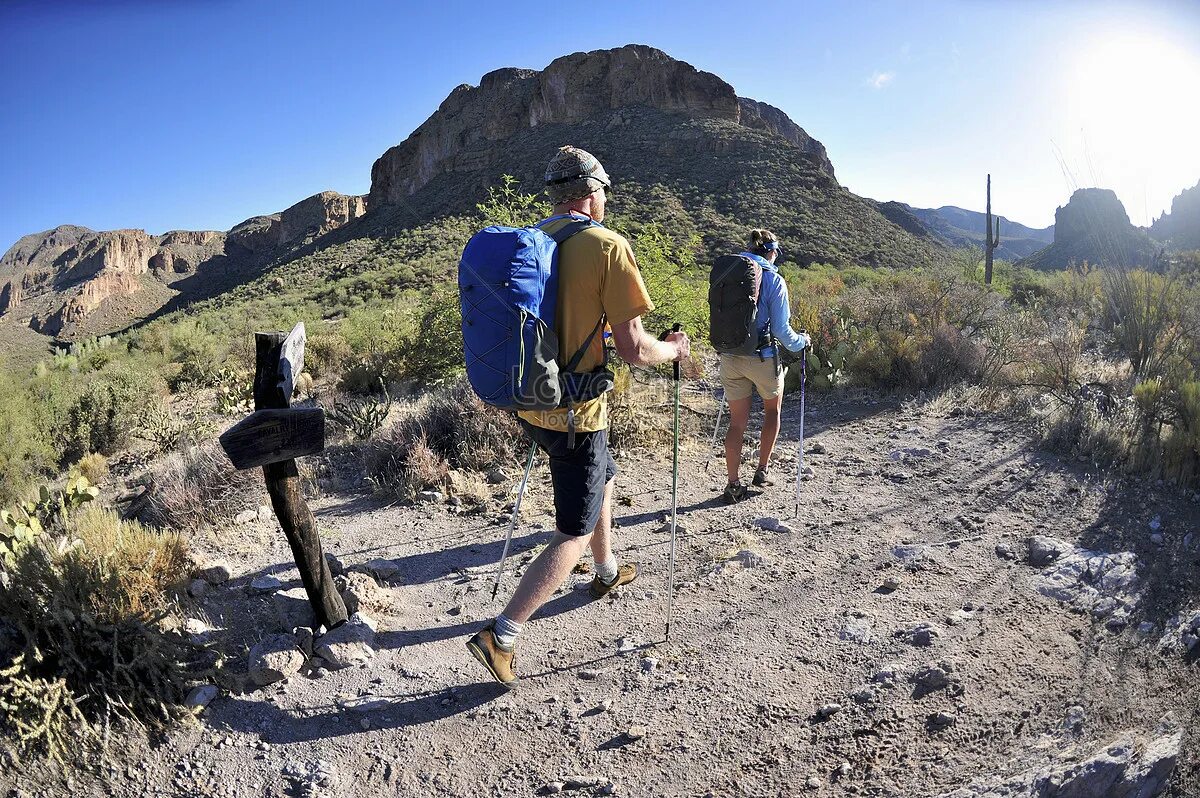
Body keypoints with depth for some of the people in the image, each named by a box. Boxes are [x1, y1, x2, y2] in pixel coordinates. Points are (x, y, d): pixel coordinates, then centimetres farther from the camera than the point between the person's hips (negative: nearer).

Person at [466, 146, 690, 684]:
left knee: (602, 477, 31)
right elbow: (633, 349, -19)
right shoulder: (607, 246, -16)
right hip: (574, 412, -8)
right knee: (574, 535, 6)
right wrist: (674, 350, 3)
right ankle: (500, 637, 5)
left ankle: (607, 573, 50)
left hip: (527, 402, 8)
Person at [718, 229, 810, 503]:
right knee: (772, 409, 23)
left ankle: (733, 484, 12)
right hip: (762, 357, -3)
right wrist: (801, 342, 8)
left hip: (729, 356, 4)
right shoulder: (773, 279, -10)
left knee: (737, 421, 12)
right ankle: (763, 471, 25)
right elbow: (781, 329, -11)